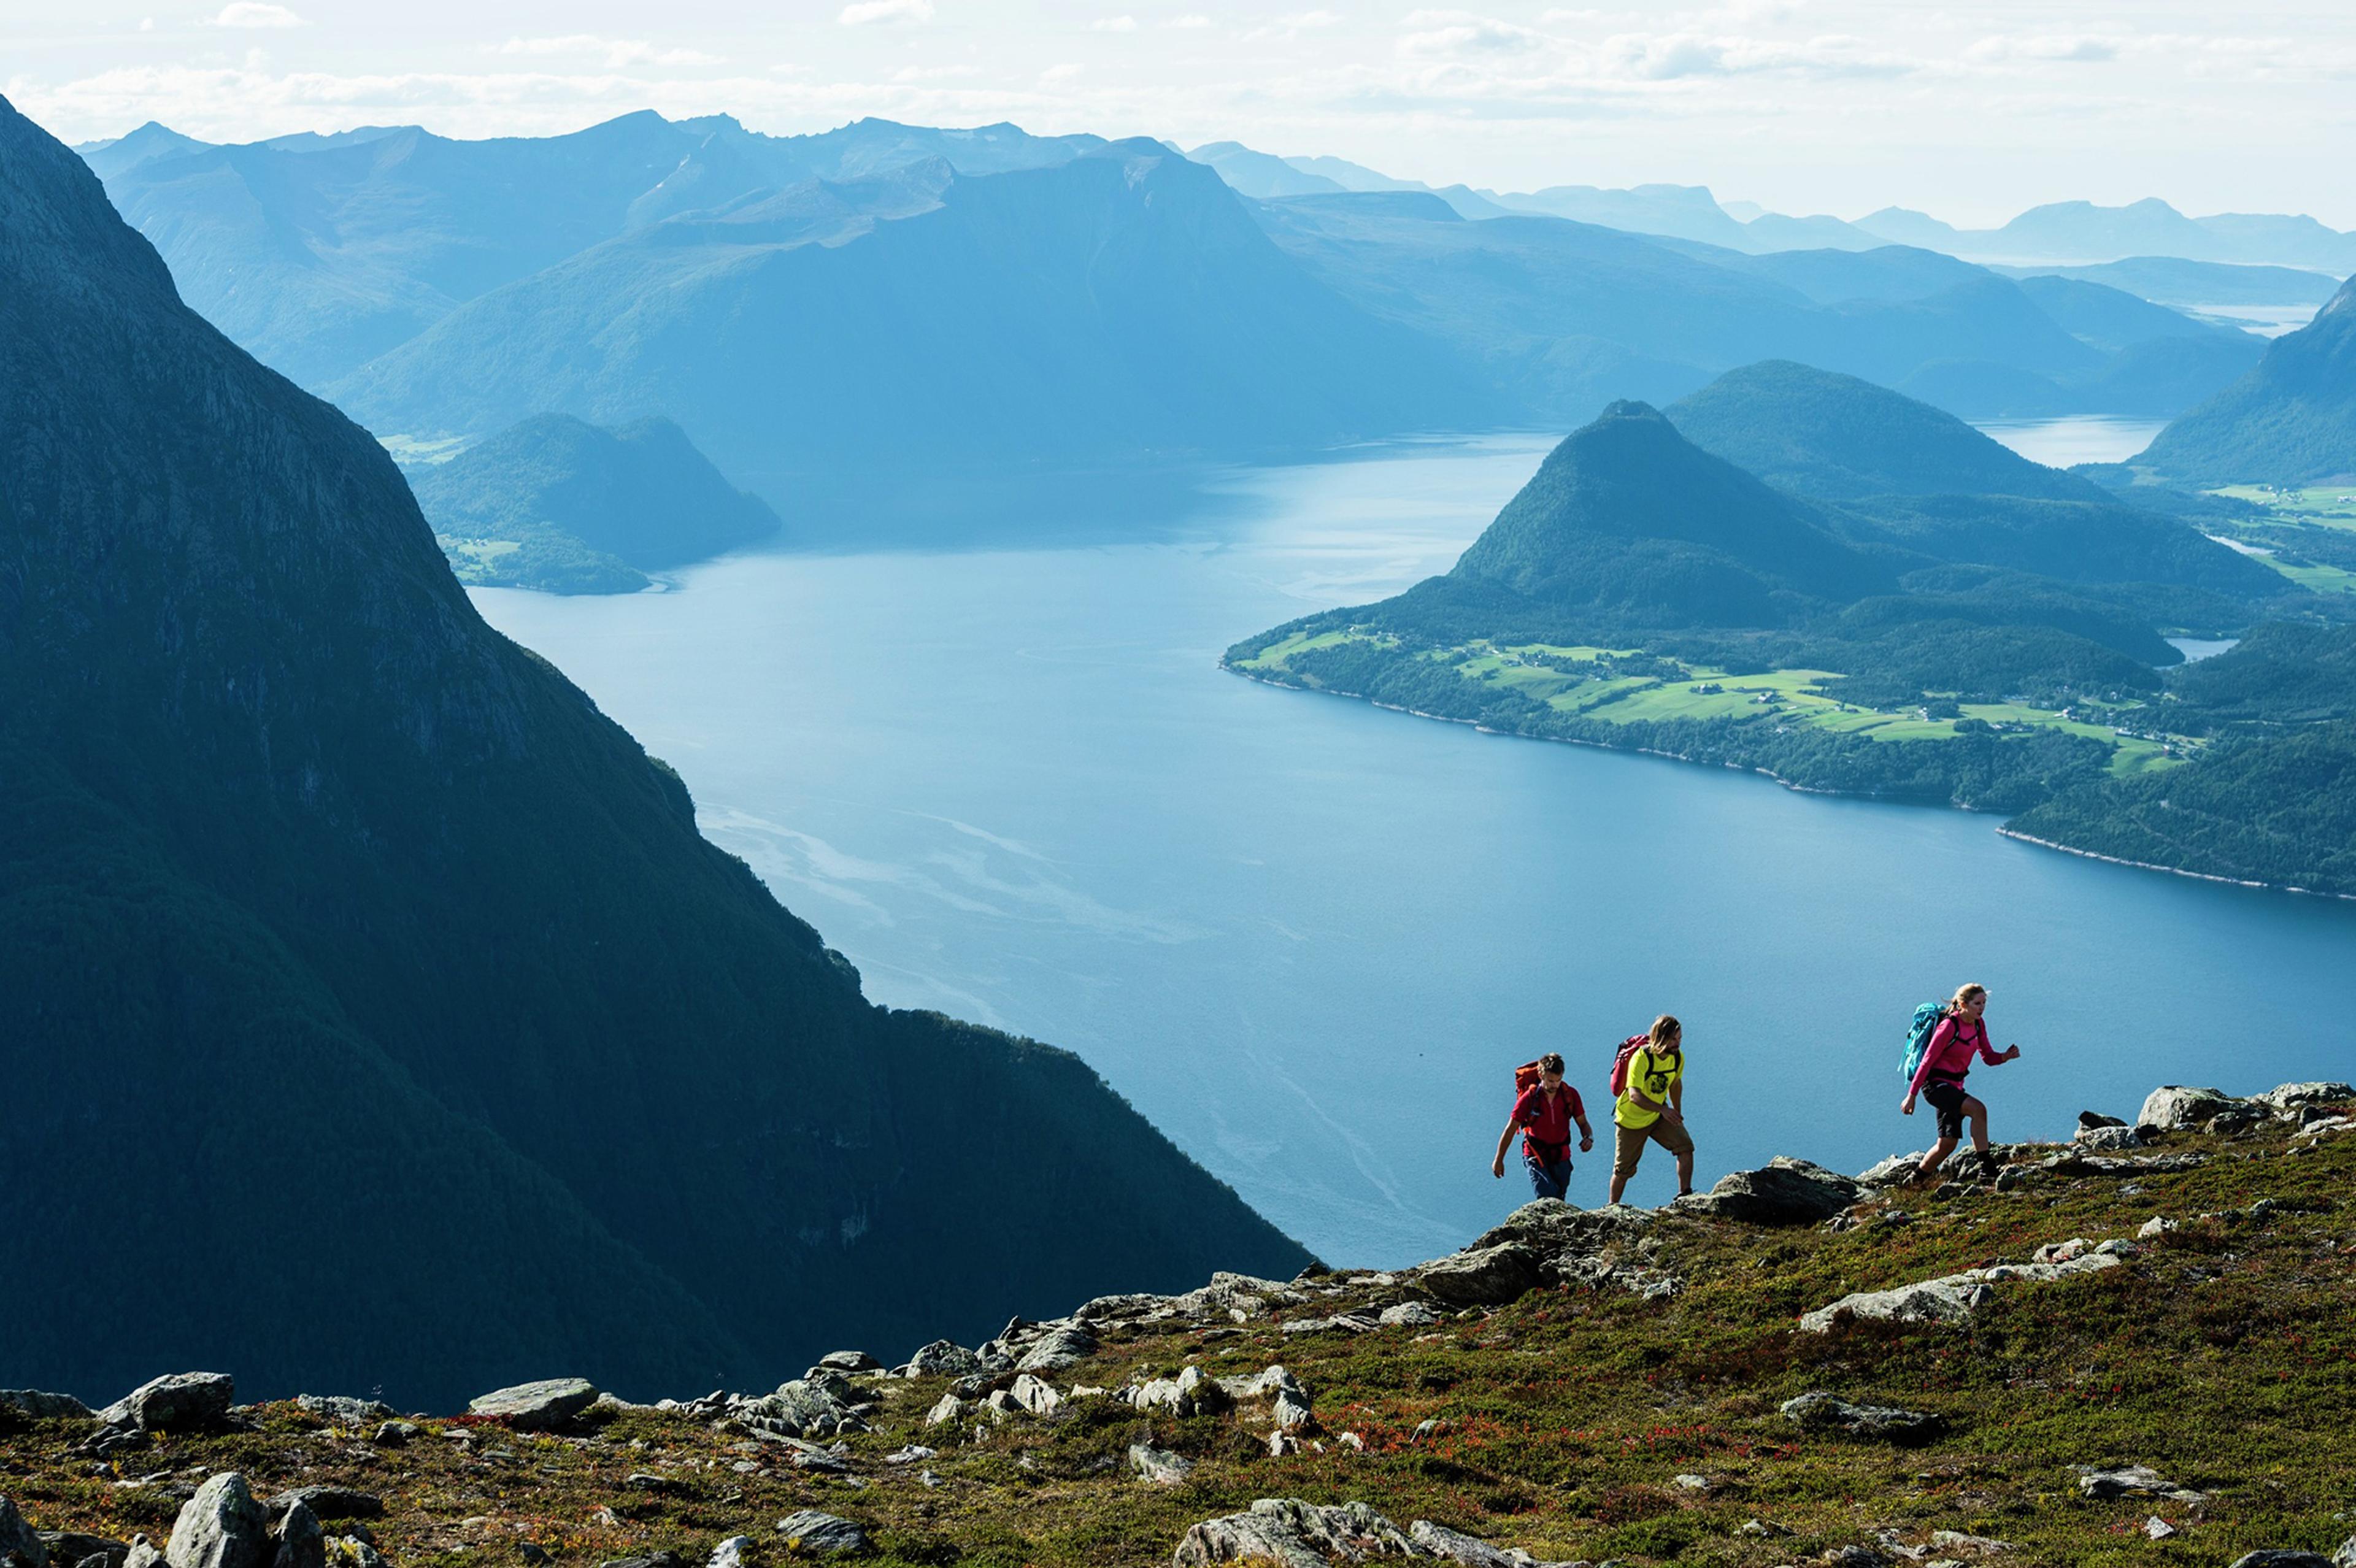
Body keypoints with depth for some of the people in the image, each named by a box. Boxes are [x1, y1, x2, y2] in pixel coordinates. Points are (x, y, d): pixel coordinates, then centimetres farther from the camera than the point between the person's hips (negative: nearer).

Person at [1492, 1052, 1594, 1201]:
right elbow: (1510, 1130, -4)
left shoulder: (1570, 1095, -5)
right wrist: (1499, 1160, 1)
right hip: (1536, 1155, -4)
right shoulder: (1530, 1098, -12)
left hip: (1561, 1156, 4)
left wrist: (1588, 1138, -18)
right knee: (1548, 1199, -23)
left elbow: (1583, 1123, 6)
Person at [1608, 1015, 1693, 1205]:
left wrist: (1677, 1113, 16)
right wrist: (1663, 1109, -51)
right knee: (1623, 1170, 5)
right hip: (1631, 1120, -5)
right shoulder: (1641, 1058, -29)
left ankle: (1685, 1195, -15)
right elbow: (1635, 1095, -40)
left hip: (1660, 1116, 5)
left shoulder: (1678, 1057, -8)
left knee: (1685, 1147, -17)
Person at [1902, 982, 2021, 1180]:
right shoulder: (1949, 1026, -19)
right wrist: (1912, 1095, -15)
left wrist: (2006, 1056, -13)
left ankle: (1916, 1182, 24)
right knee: (1978, 1109, -28)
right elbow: (1927, 1061, -16)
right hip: (1935, 1084, -9)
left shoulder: (1978, 1024, 4)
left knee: (1948, 1144, 8)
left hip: (1954, 1087, 9)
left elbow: (1988, 1057, 10)